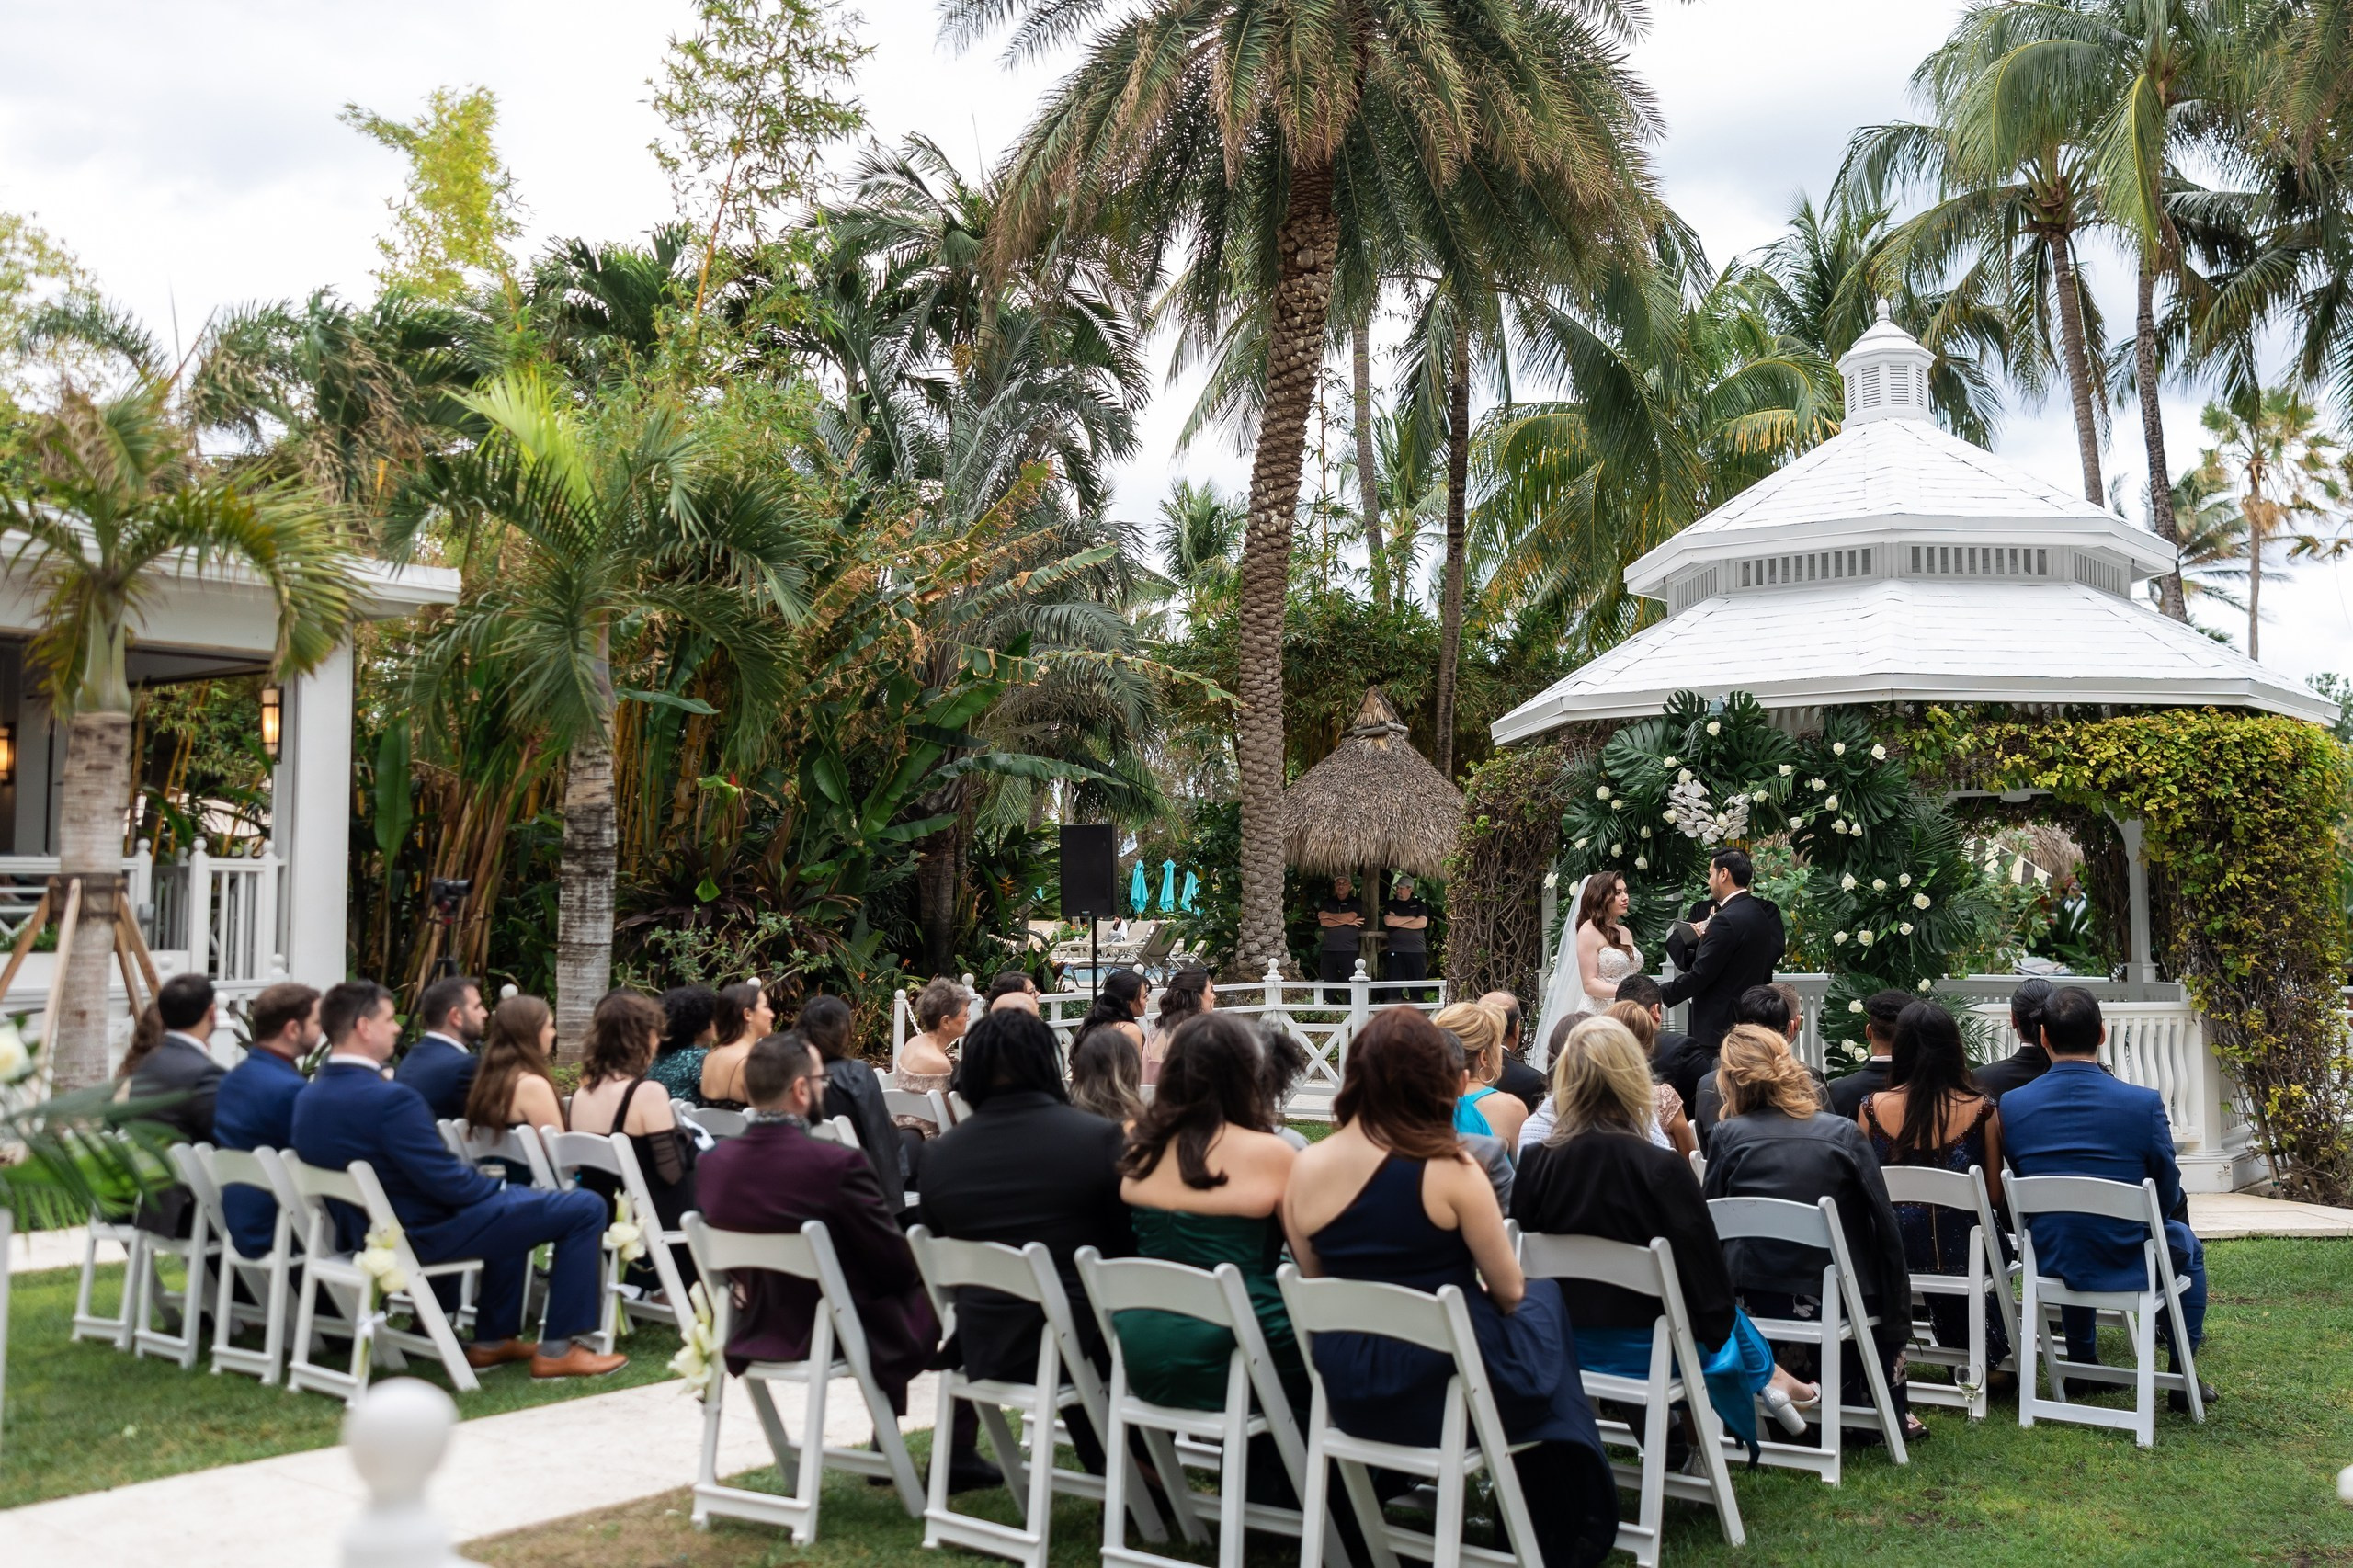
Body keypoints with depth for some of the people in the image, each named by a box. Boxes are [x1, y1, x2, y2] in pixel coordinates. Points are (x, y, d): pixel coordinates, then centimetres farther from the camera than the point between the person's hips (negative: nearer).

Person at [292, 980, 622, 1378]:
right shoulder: (389, 1099, -28)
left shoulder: (307, 1098, 2)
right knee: (585, 1208, -3)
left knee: (508, 1201, 33)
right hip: (426, 1234, -10)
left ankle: (492, 1340, 33)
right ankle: (558, 1350, 3)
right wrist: (503, 1188, -3)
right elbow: (450, 1183, -24)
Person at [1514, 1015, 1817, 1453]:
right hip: (1649, 1351, -4)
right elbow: (1711, 1285, -13)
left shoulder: (1534, 1163, -13)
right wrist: (1712, 1328, 7)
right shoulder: (1663, 1170, -22)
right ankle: (1767, 1377, 46)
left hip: (1564, 1348, 4)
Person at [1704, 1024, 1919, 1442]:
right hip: (1833, 1299, -2)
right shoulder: (1843, 1133, -7)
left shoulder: (1726, 1136, -7)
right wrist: (1898, 1322, 4)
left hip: (1754, 1300, 2)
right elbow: (1885, 1230, -5)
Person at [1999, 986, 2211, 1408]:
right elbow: (2168, 1195, -7)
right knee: (2186, 1244, 32)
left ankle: (2082, 1364, 48)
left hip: (2050, 1261, 3)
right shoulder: (2144, 1103, -19)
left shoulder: (2011, 1104, -12)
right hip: (2127, 1263, -3)